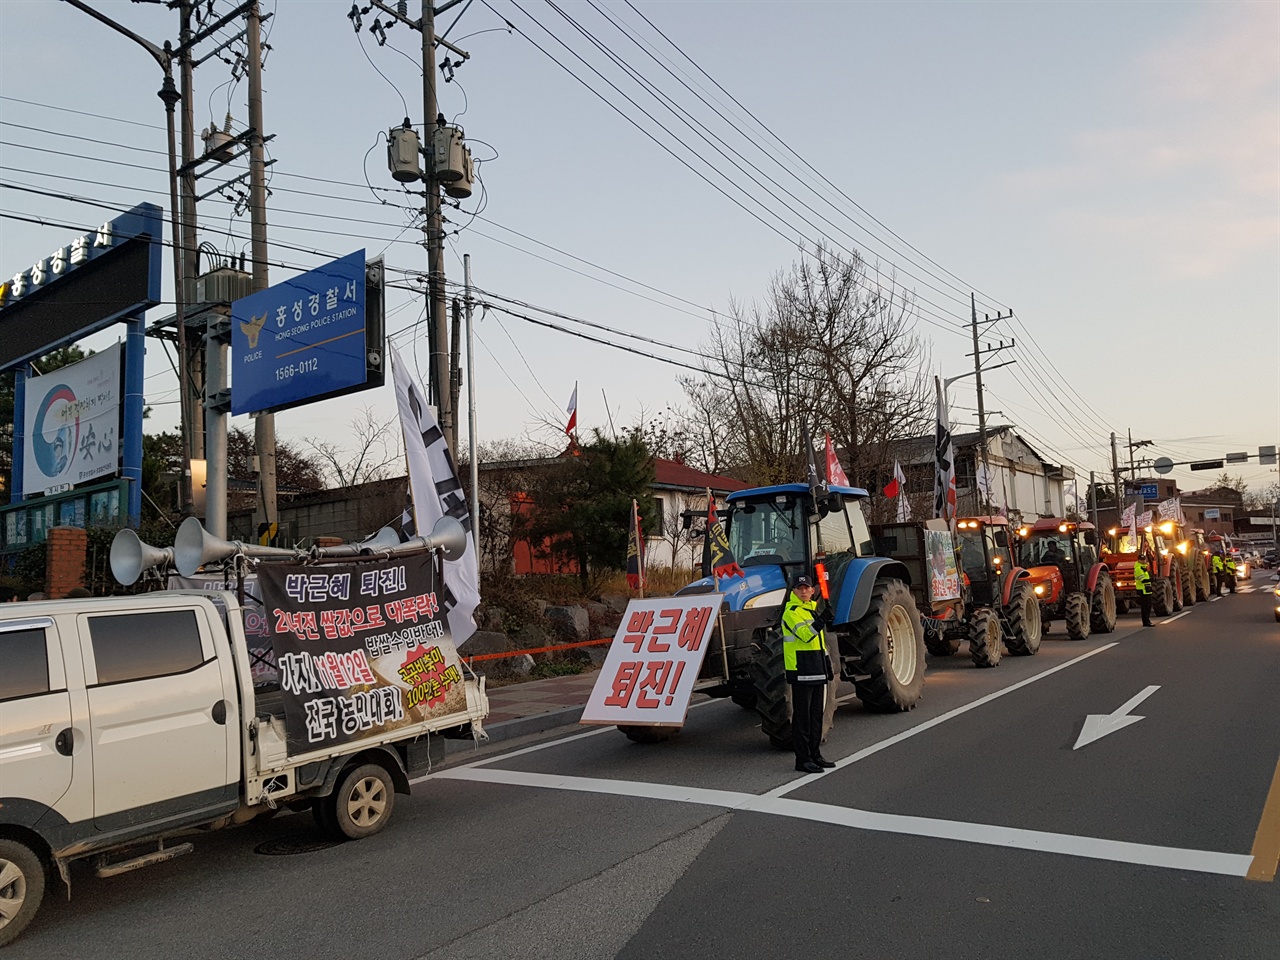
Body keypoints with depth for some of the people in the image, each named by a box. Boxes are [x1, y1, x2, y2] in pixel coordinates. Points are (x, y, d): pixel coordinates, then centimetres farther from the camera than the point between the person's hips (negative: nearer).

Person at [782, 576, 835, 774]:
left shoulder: (813, 608, 16)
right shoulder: (791, 612, -11)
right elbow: (805, 634, -25)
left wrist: (827, 664, 23)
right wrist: (821, 620, -38)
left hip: (816, 671, 9)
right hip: (801, 672, -9)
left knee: (816, 715, 14)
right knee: (802, 716, -4)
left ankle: (815, 754, 23)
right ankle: (802, 759, 1)